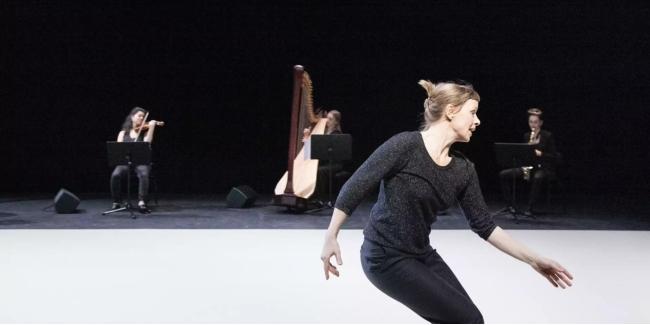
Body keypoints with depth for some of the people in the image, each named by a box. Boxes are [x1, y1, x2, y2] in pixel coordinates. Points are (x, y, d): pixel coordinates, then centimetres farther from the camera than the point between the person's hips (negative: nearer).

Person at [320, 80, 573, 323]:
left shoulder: (463, 170, 1)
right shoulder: (406, 145, -20)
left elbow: (484, 225, 5)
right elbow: (354, 188, -16)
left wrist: (533, 260, 1)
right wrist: (331, 238, -15)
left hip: (423, 255, 8)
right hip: (386, 256, -8)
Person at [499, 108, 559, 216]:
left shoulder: (548, 136, -3)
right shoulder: (526, 136, 11)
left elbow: (554, 156, -6)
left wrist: (540, 154, -23)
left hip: (543, 168, -5)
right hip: (528, 166, 5)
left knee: (537, 178, -42)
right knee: (503, 174, -14)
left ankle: (530, 208, -33)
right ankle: (511, 204, -8)